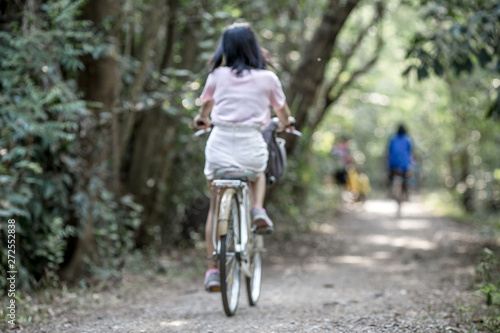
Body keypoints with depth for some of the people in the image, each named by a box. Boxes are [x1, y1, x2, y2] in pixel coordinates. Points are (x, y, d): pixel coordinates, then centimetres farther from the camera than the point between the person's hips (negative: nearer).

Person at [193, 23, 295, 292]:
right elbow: (282, 111, 19)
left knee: (215, 207, 14)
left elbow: (205, 105, 24)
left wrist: (202, 119, 47)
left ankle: (213, 270, 10)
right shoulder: (267, 78, 2)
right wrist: (286, 123, 42)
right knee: (258, 173, 35)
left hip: (220, 142, 1)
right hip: (251, 144, 0)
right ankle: (258, 209, 6)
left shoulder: (218, 75, 5)